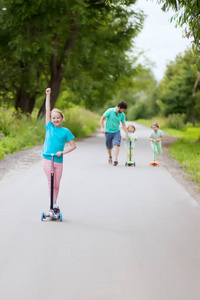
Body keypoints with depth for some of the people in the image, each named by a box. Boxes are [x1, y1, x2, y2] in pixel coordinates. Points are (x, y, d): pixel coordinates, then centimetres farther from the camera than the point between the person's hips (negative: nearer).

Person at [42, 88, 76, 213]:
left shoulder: (65, 131, 1)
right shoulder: (49, 127, 4)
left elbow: (73, 146, 2)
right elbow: (47, 110, 2)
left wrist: (62, 152, -11)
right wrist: (48, 95, 0)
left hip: (59, 160, 0)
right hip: (47, 159, 0)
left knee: (57, 184, 7)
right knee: (51, 183, -1)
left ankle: (54, 203, 19)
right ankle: (53, 204, 5)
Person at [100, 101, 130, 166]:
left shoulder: (122, 115, -3)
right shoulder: (110, 111, -14)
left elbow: (124, 125, 5)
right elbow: (102, 118, -8)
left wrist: (127, 134, 2)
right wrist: (102, 128, -17)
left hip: (116, 132, 1)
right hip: (108, 132, -1)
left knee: (116, 144, -21)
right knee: (109, 147, 11)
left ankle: (115, 159, -28)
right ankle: (110, 157, 41)